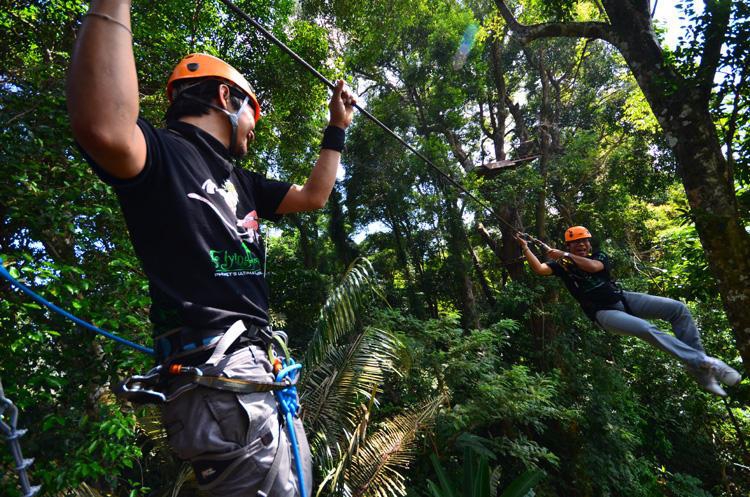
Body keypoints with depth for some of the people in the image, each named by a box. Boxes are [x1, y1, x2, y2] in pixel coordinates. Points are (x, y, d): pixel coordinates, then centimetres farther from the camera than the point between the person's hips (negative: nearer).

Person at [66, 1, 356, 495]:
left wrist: (337, 129, 30)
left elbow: (313, 196, 27)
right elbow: (105, 131, -31)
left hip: (259, 368, 10)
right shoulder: (161, 151, -6)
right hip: (215, 374, -9)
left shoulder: (240, 181, 19)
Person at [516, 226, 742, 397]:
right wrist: (525, 247, -19)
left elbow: (593, 266, -15)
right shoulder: (564, 266, 2)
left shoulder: (599, 256, 9)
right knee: (647, 330, -32)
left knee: (679, 308, -10)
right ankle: (704, 362, -25)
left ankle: (698, 369, -7)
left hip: (623, 299, 5)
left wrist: (565, 255, -17)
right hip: (604, 313, -5)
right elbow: (539, 269, -15)